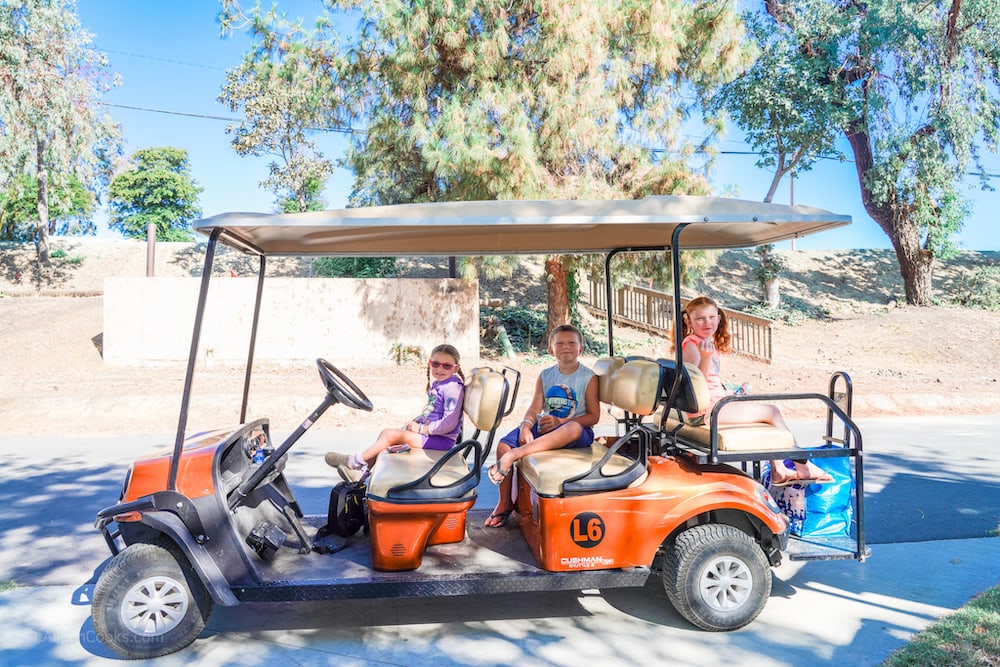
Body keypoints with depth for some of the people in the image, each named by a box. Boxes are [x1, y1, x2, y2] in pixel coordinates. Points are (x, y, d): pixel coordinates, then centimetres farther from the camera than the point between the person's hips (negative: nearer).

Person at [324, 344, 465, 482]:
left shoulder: (453, 387, -17)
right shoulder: (436, 384, 13)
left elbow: (449, 424, -23)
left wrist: (421, 428, -16)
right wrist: (415, 422, 7)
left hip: (442, 440, -9)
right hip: (429, 434, 9)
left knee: (389, 434, -16)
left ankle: (355, 460, -2)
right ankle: (361, 472, -1)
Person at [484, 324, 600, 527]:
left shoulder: (589, 378, -1)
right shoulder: (545, 376, 11)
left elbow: (593, 416, -5)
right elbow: (534, 408, 3)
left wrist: (560, 422, -17)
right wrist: (526, 426, -20)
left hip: (577, 434, -4)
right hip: (544, 427, 4)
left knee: (574, 427, -42)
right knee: (504, 445, -18)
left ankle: (513, 455, -47)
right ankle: (504, 503, -5)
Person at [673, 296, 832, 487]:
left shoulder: (710, 343, 15)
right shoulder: (691, 345, -16)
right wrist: (705, 357, -41)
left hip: (716, 403, 10)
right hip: (705, 409, -10)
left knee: (769, 411, 14)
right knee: (772, 412, -8)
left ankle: (778, 471, 14)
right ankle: (803, 466, 5)